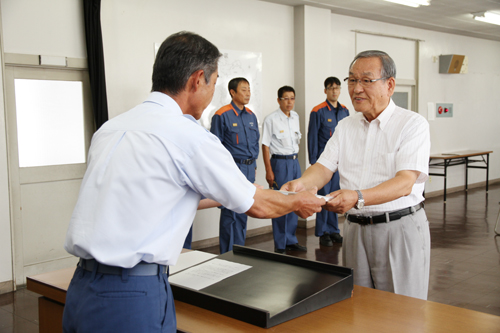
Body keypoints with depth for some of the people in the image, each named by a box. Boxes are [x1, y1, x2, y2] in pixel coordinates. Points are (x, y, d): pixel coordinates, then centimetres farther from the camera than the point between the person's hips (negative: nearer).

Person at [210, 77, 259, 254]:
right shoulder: (222, 115, -9)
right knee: (231, 214, -3)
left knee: (243, 212, 14)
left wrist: (254, 166, 17)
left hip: (249, 169, 7)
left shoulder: (251, 116, 11)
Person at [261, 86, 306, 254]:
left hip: (294, 161, 7)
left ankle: (291, 240, 24)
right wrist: (269, 170, -14)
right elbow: (265, 145, -11)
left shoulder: (295, 117, 10)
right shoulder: (271, 119, -10)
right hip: (280, 162, -6)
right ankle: (280, 245, 9)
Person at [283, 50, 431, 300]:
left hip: (400, 227, -4)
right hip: (355, 228, 5)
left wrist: (358, 198, -35)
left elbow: (405, 182, -19)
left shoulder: (412, 124, -7)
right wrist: (302, 183, -21)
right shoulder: (345, 126, 12)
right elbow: (325, 167, 3)